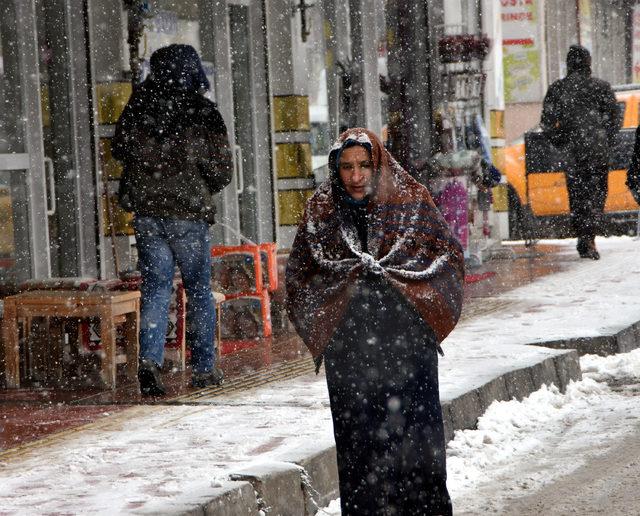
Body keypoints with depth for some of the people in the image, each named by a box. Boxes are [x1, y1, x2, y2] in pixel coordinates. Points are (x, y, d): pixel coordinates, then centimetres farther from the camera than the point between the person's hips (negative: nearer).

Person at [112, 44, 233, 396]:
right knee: (198, 289, 10)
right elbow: (222, 171, -4)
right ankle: (203, 369, 15)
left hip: (145, 211, 3)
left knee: (155, 287, 6)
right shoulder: (203, 113, -9)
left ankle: (149, 359, -13)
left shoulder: (138, 106, 0)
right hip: (188, 212, -2)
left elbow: (119, 150, 12)